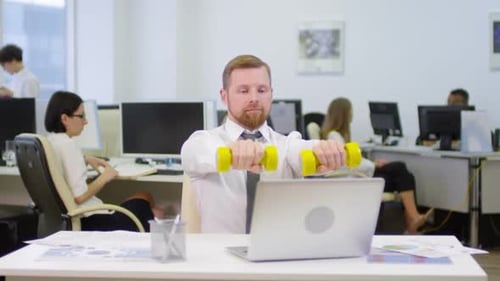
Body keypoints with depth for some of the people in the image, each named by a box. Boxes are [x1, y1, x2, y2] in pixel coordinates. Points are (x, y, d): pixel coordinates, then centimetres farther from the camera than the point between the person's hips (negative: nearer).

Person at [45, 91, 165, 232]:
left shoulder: (50, 141, 6)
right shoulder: (68, 145, -21)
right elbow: (79, 196, -26)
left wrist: (85, 160, 16)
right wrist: (105, 177, -11)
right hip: (87, 221, -9)